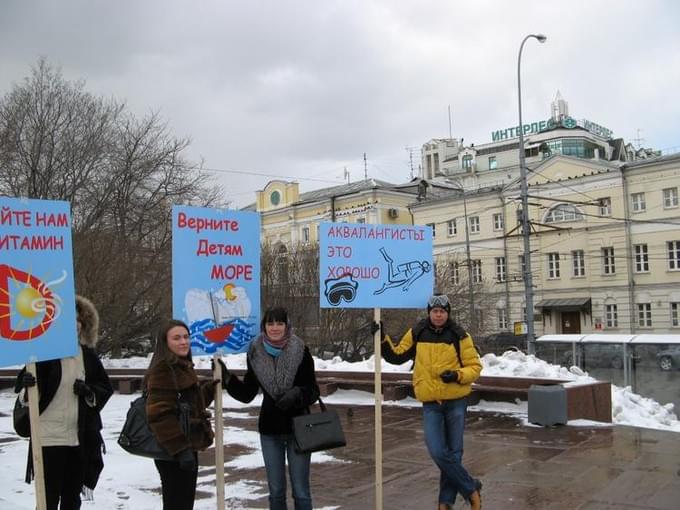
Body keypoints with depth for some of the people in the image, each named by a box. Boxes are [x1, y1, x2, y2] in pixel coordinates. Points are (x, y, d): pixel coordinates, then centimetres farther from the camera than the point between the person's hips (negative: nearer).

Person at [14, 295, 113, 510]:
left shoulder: (88, 355, 7)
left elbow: (106, 388, 14)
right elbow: (24, 393, -5)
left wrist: (89, 392, -6)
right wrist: (27, 387, -28)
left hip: (80, 439, 5)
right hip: (48, 438, -5)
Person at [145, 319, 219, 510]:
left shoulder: (183, 367, 15)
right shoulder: (163, 369, -17)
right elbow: (159, 414, -24)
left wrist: (213, 385, 13)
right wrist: (181, 448, -26)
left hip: (186, 448, 10)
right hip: (173, 453, -10)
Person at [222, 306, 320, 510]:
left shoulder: (300, 351, -11)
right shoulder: (255, 353, -2)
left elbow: (313, 392, -7)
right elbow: (247, 394, 5)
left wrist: (297, 394, -26)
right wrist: (227, 380, -10)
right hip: (269, 430, 3)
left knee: (301, 491, 3)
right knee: (276, 491, 13)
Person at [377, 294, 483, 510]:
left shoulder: (459, 336, -5)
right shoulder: (416, 334, 1)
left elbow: (475, 366, -2)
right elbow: (397, 356, 9)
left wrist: (458, 375, -20)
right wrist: (382, 339, -3)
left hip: (456, 402, -1)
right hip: (430, 404, 1)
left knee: (453, 453, 7)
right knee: (438, 453, -9)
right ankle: (471, 488, 10)